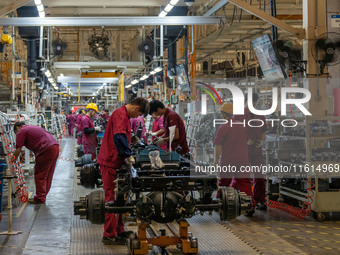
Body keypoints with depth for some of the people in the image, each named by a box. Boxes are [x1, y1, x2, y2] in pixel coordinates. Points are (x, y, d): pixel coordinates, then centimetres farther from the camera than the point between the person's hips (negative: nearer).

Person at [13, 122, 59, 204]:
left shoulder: (21, 132, 3)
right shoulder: (33, 127, 30)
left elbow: (17, 151, 1)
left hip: (46, 151, -9)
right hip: (55, 148, 9)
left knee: (40, 176, 0)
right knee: (47, 175, 16)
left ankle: (40, 198, 2)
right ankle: (42, 196, 24)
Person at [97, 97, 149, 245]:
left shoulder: (124, 115, 18)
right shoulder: (120, 114, -16)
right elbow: (119, 137, -29)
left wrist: (127, 155, 14)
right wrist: (128, 155, -22)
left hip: (115, 163, 11)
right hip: (110, 163, -11)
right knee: (112, 199, -6)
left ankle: (118, 230, 27)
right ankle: (109, 235, -2)